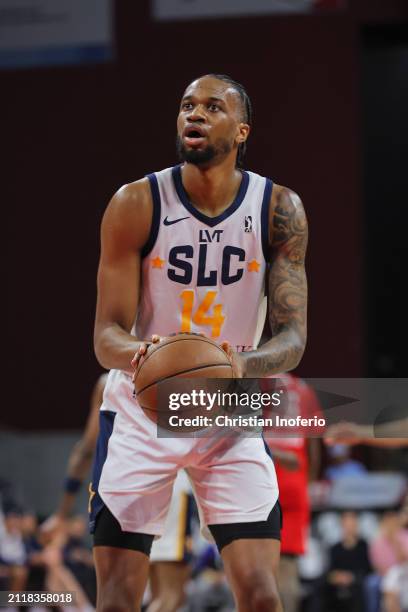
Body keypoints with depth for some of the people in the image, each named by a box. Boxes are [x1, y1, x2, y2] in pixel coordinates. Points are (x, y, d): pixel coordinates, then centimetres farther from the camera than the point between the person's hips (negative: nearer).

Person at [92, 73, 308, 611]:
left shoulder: (279, 209, -9)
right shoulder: (136, 204, -12)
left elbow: (293, 337, -11)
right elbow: (107, 334, -13)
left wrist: (244, 364, -34)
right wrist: (138, 356, -37)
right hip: (140, 412, -1)